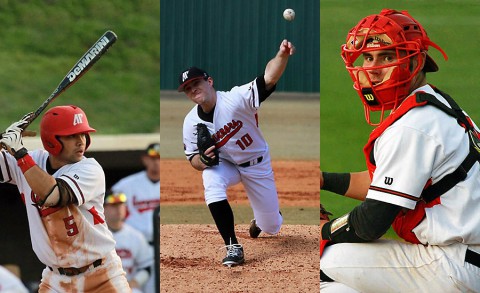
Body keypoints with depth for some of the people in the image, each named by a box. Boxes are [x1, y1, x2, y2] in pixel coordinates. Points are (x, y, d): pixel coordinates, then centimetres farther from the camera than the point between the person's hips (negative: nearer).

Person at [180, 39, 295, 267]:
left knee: (272, 227, 4)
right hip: (224, 164, 1)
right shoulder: (191, 122, -16)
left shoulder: (236, 98, -29)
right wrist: (202, 159, -32)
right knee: (212, 183, -36)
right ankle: (233, 248, -27)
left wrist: (282, 56, -64)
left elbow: (269, 79, -44)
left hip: (257, 163, -1)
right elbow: (193, 160, -6)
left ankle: (259, 220, 47)